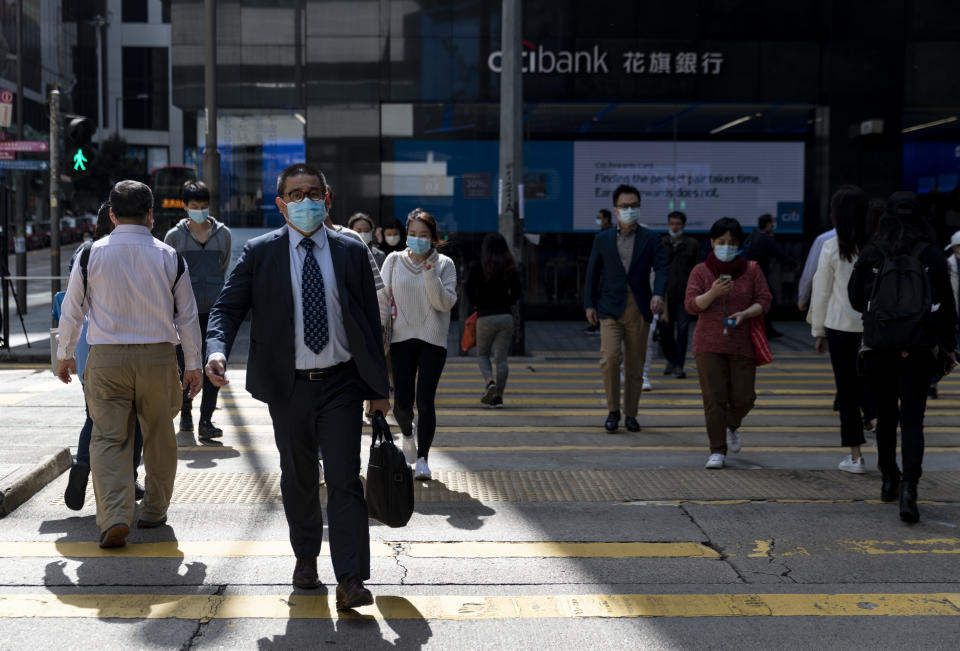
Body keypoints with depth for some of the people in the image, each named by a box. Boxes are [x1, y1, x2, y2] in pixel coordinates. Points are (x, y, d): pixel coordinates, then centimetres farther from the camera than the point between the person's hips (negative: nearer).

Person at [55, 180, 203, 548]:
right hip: (158, 355, 1)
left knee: (109, 438, 2)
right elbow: (187, 316, 3)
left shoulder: (91, 255, -2)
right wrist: (193, 365, 11)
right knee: (158, 436, 16)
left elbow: (72, 310, 6)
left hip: (106, 357, 0)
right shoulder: (169, 257, -1)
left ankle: (114, 516, -13)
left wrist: (65, 355, 19)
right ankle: (155, 511, 26)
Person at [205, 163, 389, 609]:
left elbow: (370, 321, 7)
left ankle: (350, 581, -6)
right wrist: (217, 350, -25)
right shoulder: (259, 253, 1)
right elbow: (228, 306, -3)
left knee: (345, 479, -7)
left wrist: (379, 387, 6)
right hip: (288, 386, 1)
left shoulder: (351, 252, 4)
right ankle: (305, 557, 36)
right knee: (298, 479, 15)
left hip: (341, 383, 0)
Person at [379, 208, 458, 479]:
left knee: (425, 400, -7)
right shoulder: (394, 261, 4)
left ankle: (423, 458, 5)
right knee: (402, 401, -2)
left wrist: (430, 275, -18)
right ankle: (407, 433, 33)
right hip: (401, 338, 1)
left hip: (432, 340, -1)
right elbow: (383, 299, 7)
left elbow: (445, 303, -8)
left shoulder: (444, 264, 1)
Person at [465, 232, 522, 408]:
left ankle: (490, 381, -11)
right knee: (501, 358, 6)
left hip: (485, 317, -2)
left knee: (482, 354, 14)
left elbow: (470, 293, -5)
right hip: (506, 316, 2)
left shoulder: (478, 268, -4)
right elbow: (516, 294, 7)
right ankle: (498, 396, 2)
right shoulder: (510, 268, 4)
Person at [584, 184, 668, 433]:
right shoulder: (602, 239, 8)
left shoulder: (650, 239, 5)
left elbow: (661, 268, -4)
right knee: (610, 357, -15)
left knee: (635, 365, 5)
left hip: (639, 309, 0)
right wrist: (589, 304, 5)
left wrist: (658, 294, -23)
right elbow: (592, 273, 11)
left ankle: (631, 414, 17)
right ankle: (613, 411, -1)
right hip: (610, 308, 0)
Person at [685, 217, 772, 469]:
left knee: (743, 397, 2)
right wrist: (713, 293, -22)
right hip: (709, 344, -1)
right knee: (714, 397, -6)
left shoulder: (752, 270, 4)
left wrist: (743, 314, -16)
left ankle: (731, 427, 35)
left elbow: (764, 301, 2)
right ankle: (718, 451, 0)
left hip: (742, 344, 1)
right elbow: (691, 305, -5)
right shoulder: (701, 271, 2)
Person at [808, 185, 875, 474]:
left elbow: (822, 291, -2)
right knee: (867, 384, 20)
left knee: (847, 391, 6)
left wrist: (819, 331, 8)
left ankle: (855, 455, 9)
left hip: (841, 326, -1)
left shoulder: (832, 247, -7)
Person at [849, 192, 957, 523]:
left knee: (886, 415, 17)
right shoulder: (931, 256, -3)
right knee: (912, 419, -2)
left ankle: (889, 480, 27)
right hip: (918, 350, -1)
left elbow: (856, 299, 7)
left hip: (878, 349, 1)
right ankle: (908, 488, -17)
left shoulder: (870, 255, -1)